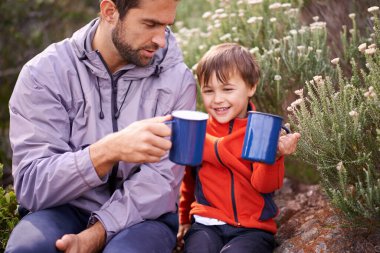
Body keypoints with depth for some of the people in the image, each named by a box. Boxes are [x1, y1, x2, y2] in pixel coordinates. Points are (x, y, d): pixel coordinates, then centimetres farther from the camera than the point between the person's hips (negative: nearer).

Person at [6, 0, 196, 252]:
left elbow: (160, 181, -13)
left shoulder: (177, 79, -9)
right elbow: (31, 186, -18)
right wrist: (109, 150, -34)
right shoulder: (44, 72, -10)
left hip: (143, 215, 0)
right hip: (69, 209, 1)